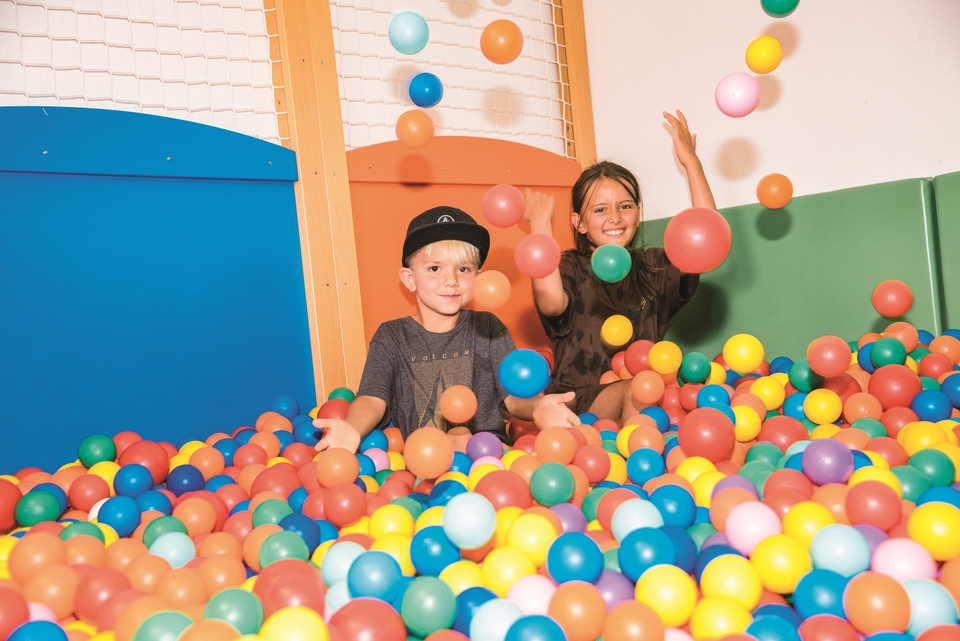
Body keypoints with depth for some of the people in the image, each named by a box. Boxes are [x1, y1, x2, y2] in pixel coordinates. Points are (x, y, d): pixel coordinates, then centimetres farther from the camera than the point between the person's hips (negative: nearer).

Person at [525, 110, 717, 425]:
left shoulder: (653, 267, 11)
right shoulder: (571, 268, 1)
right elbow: (551, 302, -23)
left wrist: (691, 161, -1)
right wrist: (540, 223, -14)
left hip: (646, 398, 4)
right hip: (578, 402, -3)